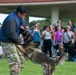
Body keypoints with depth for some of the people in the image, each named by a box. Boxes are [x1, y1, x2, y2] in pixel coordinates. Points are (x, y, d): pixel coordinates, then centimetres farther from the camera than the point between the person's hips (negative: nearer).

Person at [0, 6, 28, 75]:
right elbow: (11, 34, -28)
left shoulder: (18, 17, 6)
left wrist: (21, 26, 0)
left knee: (21, 59, 13)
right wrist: (20, 40, -13)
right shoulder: (11, 20, -24)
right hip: (7, 43, -10)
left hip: (14, 42, 10)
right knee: (15, 62, -15)